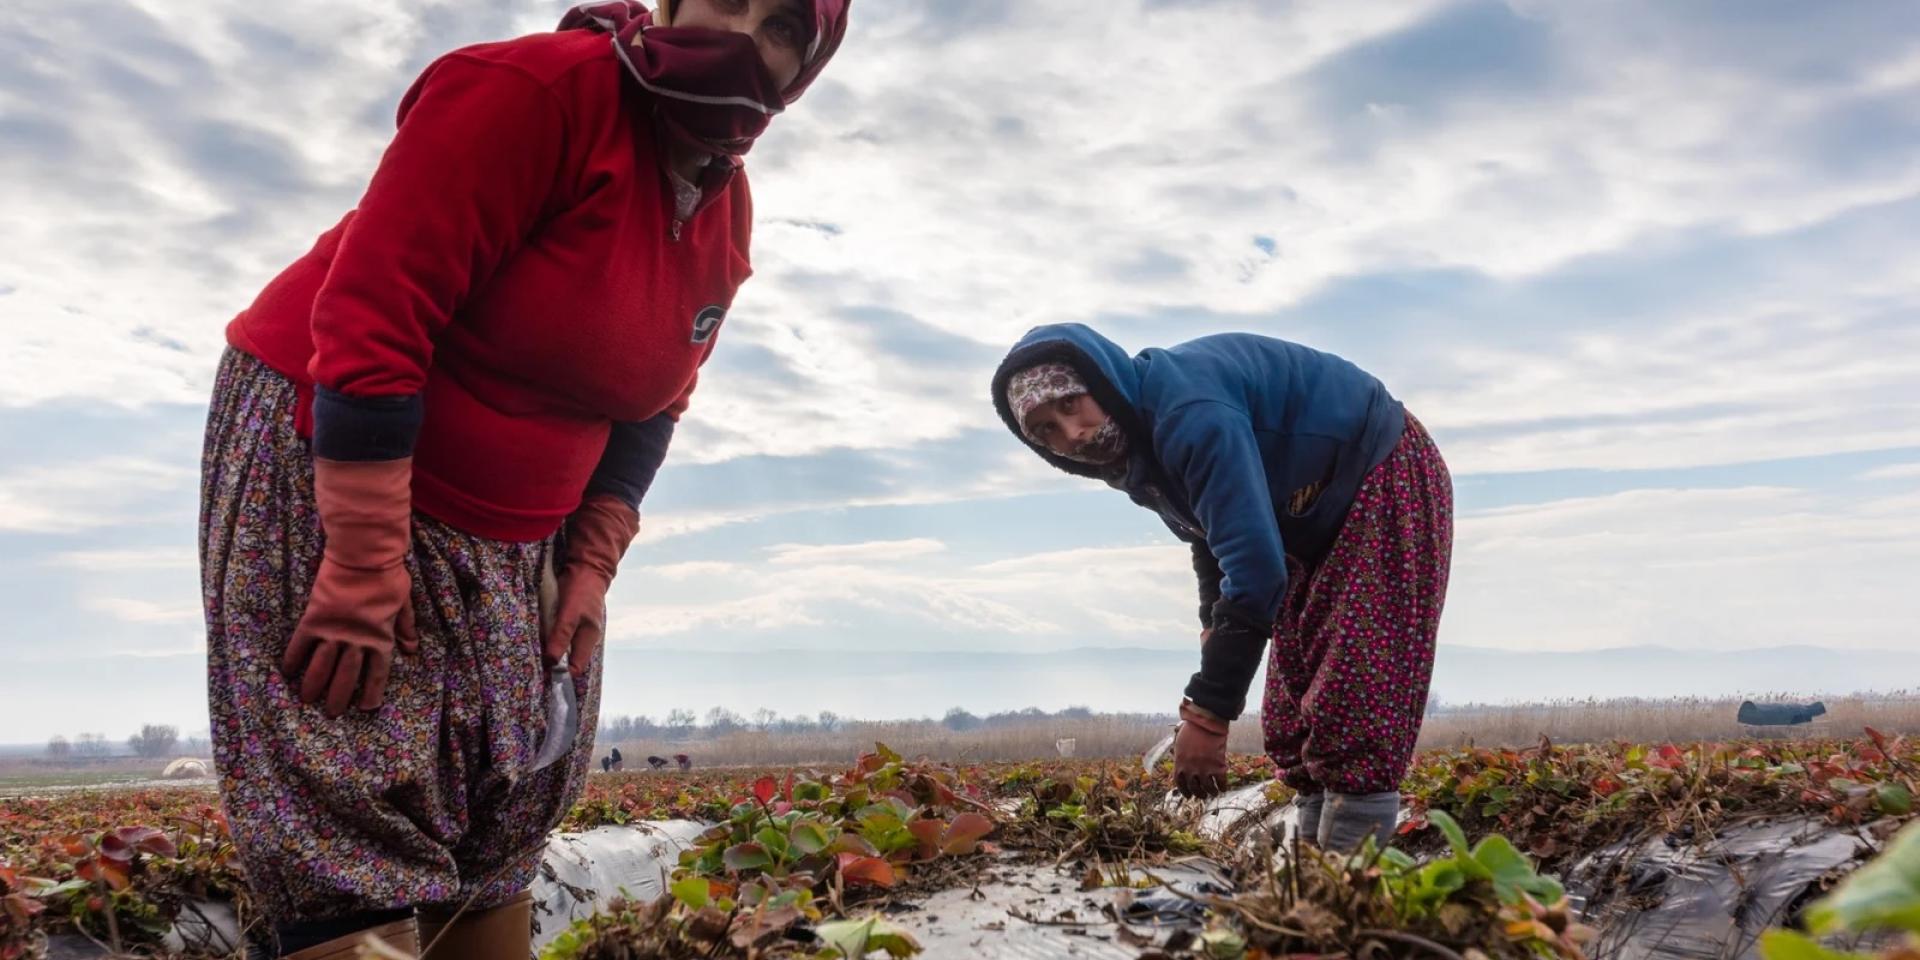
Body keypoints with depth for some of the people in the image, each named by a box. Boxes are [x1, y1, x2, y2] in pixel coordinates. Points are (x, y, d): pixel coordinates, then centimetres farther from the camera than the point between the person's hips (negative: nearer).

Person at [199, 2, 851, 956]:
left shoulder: (728, 219, 1)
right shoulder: (537, 87, -24)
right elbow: (371, 314, -27)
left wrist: (589, 568, 1)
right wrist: (364, 570, -27)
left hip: (511, 538, 7)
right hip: (324, 456, -7)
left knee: (498, 843, 12)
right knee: (353, 852, -8)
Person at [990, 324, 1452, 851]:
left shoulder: (1189, 409, -33)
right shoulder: (1140, 451, -3)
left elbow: (1255, 562, -38)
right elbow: (1215, 539, 14)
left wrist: (1208, 711, -35)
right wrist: (1215, 630, 4)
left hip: (1389, 481, -9)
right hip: (1318, 519, 9)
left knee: (1354, 696, -16)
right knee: (1295, 706, 8)